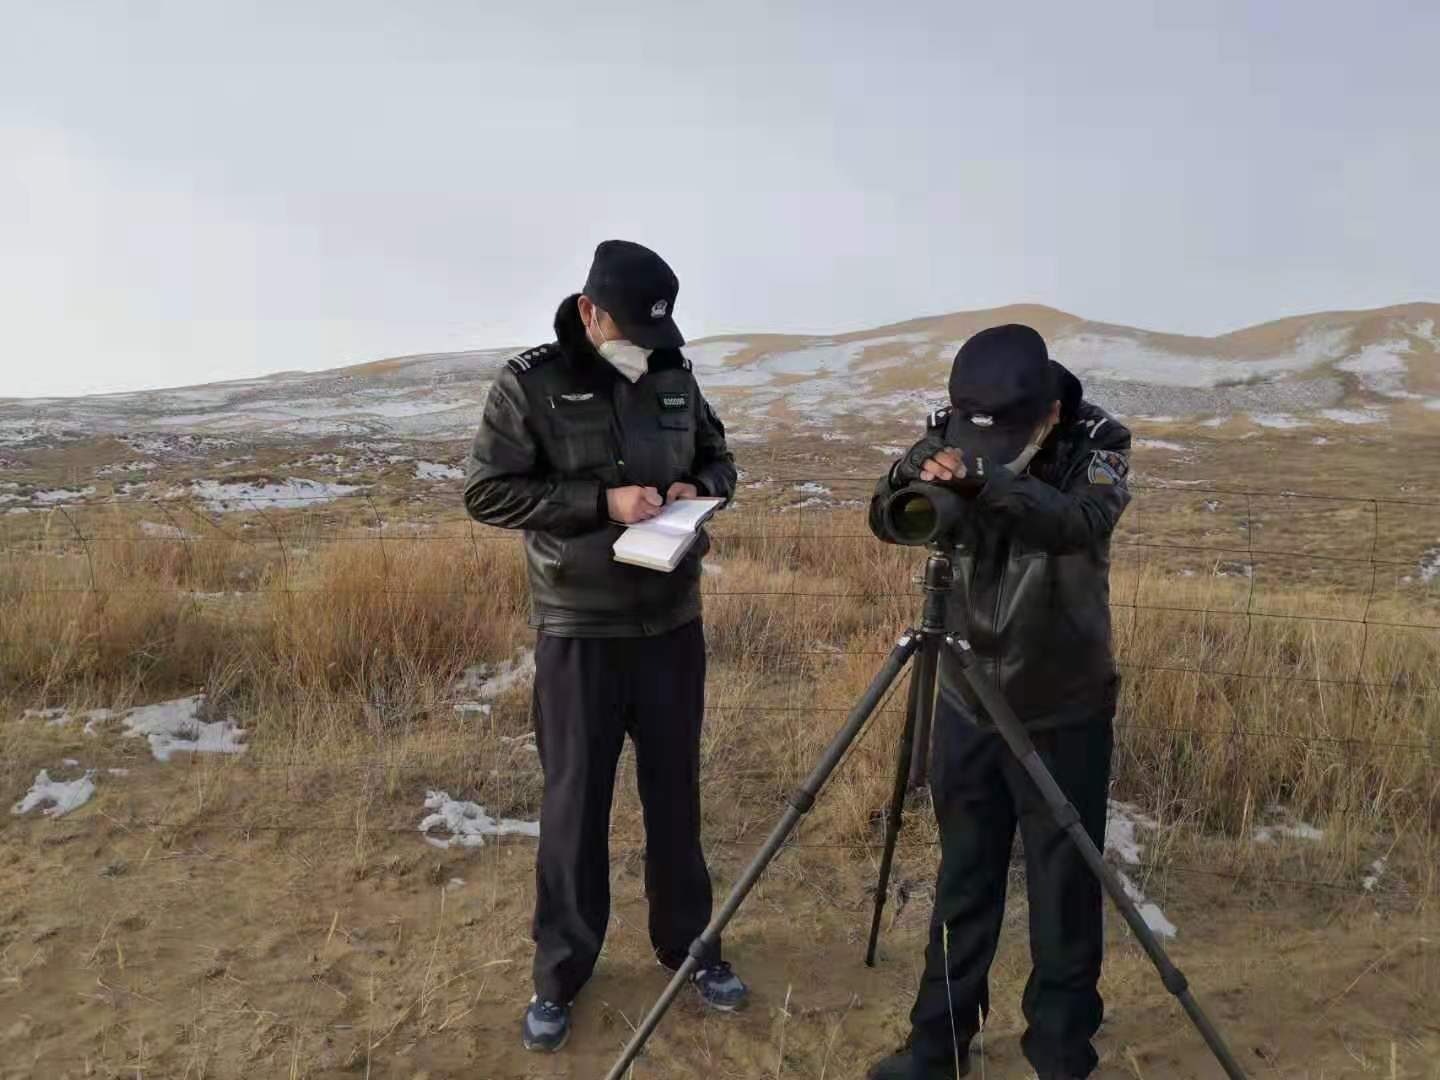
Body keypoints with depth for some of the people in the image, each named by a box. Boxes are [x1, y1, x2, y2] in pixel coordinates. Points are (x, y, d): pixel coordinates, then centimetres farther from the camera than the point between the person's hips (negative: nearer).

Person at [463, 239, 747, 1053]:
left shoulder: (675, 376, 4)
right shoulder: (530, 383, -9)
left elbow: (720, 458, 16)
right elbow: (487, 491, -12)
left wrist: (697, 486, -8)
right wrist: (602, 502, -21)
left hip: (673, 624, 4)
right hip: (579, 632, -4)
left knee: (675, 791, 14)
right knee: (575, 801, 6)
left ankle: (688, 945, 33)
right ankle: (561, 972, 26)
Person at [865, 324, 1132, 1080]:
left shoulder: (1098, 442, -14)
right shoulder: (950, 429, -6)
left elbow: (1083, 522, -33)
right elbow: (886, 524, -8)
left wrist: (984, 481, -49)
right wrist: (912, 476, -29)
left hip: (1063, 715, -2)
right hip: (966, 706, 3)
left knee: (1064, 892, 7)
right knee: (961, 885, 14)